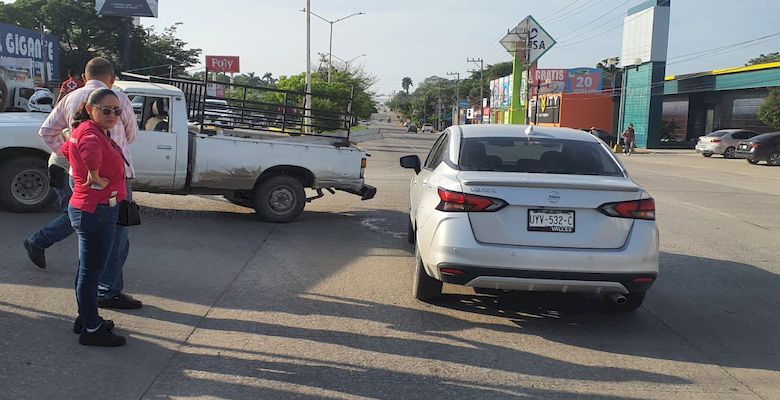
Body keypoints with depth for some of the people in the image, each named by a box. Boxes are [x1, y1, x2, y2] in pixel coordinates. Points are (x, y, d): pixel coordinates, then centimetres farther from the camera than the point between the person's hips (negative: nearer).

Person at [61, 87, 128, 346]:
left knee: (87, 269, 21)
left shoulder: (89, 129, 11)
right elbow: (90, 151, -45)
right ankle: (91, 330, 10)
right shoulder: (90, 132, -20)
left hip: (87, 208, 11)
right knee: (91, 272, 0)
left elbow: (67, 150, 32)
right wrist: (95, 177, -28)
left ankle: (86, 318, 36)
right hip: (96, 211, -11)